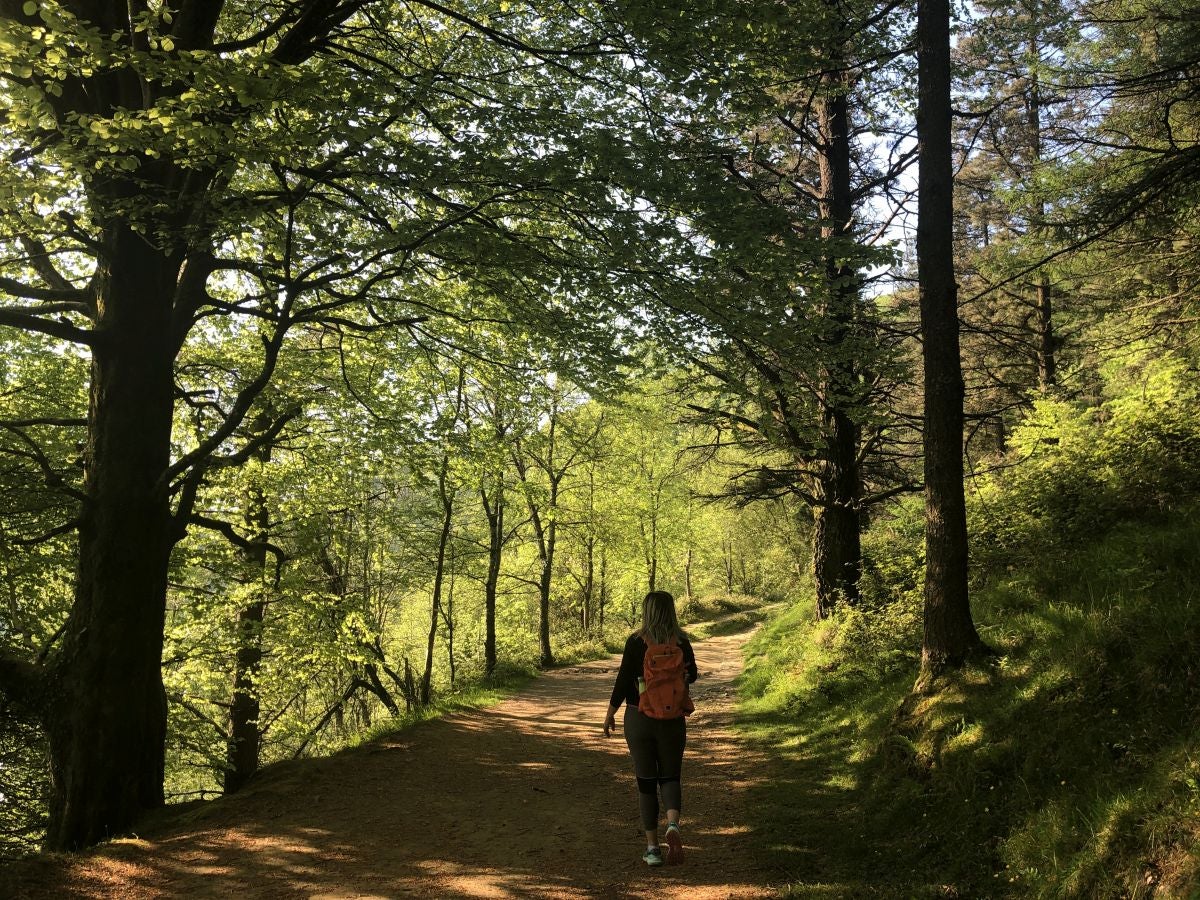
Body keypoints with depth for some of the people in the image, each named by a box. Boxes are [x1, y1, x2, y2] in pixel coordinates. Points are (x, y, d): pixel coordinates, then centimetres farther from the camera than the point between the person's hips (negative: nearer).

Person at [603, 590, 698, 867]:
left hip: (639, 719, -1)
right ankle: (673, 825, -13)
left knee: (646, 781, 10)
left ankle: (652, 846, 12)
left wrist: (609, 715, 3)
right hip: (673, 721, 2)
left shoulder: (636, 642, -12)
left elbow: (623, 682, -9)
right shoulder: (682, 643, -5)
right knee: (670, 777, 15)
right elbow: (692, 676, 12)